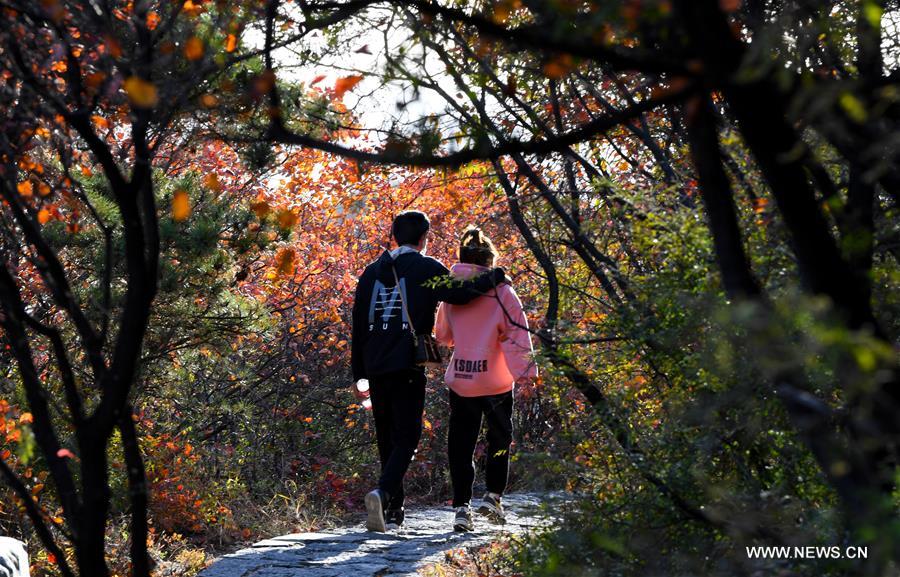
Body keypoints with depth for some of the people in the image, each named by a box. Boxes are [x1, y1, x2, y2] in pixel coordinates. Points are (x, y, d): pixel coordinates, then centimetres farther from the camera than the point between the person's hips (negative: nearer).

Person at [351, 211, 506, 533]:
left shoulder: (372, 272, 15)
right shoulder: (426, 268, -1)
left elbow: (358, 326, 15)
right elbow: (458, 293, -16)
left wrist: (359, 374, 18)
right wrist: (494, 277, 0)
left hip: (375, 368, 5)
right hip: (408, 368, -5)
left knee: (386, 438, 14)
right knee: (406, 437, -4)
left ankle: (393, 511, 18)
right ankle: (383, 492, -27)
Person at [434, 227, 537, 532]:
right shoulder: (501, 291, -6)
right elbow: (517, 332, -12)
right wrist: (525, 370, -12)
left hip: (459, 379, 2)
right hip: (496, 380, -2)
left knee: (461, 444, 6)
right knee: (499, 438, 17)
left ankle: (462, 507, -1)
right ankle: (492, 496, 9)